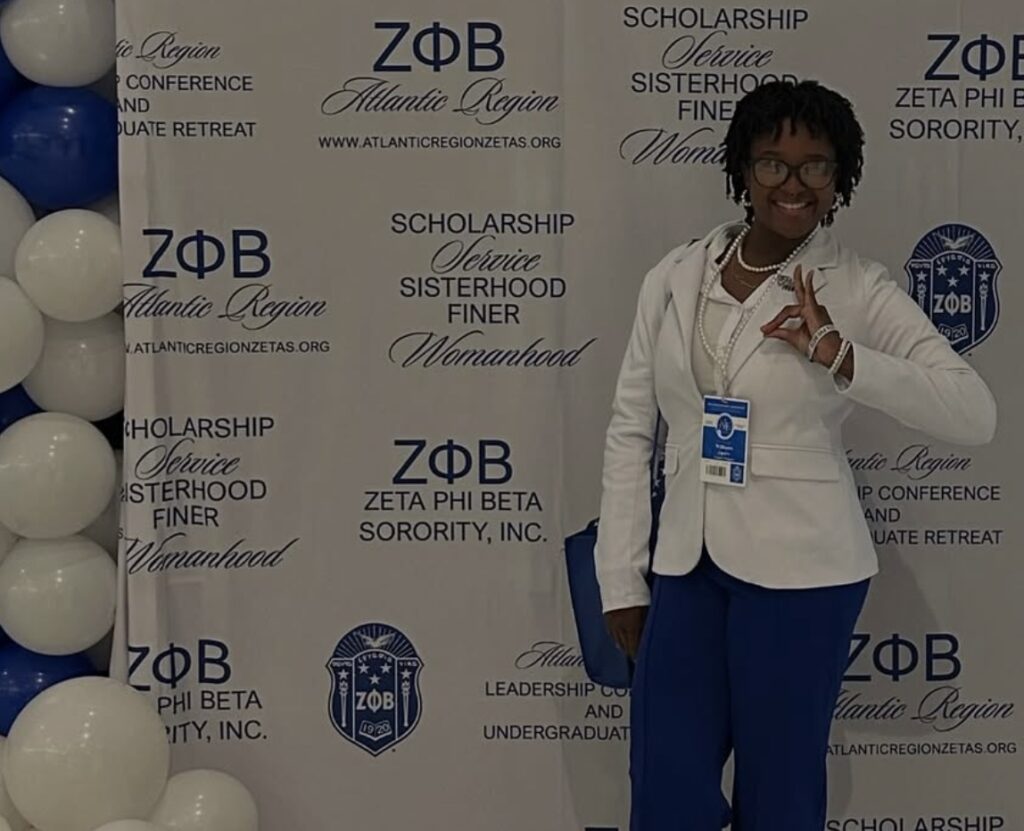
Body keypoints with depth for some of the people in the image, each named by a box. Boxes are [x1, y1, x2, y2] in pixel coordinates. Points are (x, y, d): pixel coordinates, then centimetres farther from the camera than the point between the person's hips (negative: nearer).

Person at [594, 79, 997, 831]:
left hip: (798, 572, -3)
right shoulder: (674, 278, 4)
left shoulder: (857, 290, -5)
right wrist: (622, 579, 4)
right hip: (686, 567, 3)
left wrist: (838, 355, -25)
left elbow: (976, 415, -14)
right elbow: (630, 430, 6)